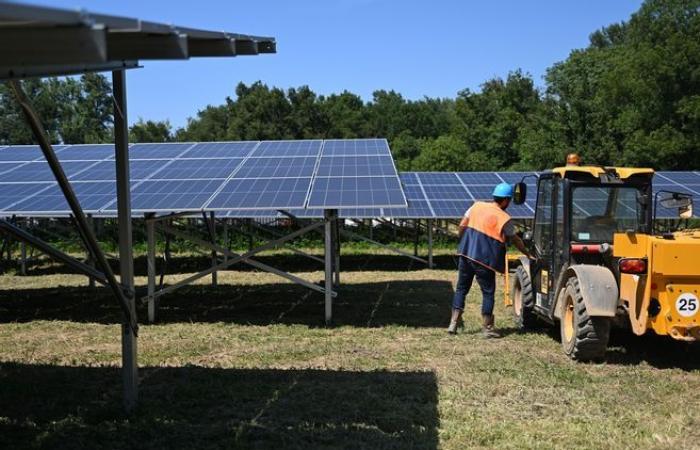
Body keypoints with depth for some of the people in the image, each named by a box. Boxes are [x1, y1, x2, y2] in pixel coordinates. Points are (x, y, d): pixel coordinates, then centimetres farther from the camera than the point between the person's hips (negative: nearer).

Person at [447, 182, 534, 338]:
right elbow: (515, 240, 4)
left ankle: (453, 323, 12)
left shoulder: (477, 206, 5)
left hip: (466, 254, 5)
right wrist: (528, 254, 18)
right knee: (488, 292, 7)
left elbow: (462, 226, 6)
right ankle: (487, 328, 11)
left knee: (461, 288, 14)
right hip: (484, 260, -5)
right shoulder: (504, 219, -7)